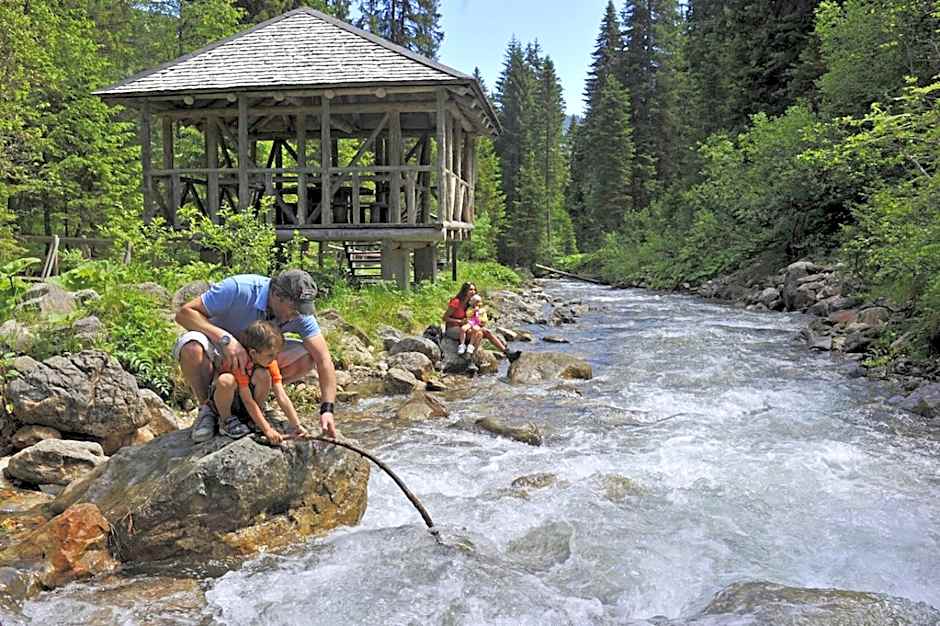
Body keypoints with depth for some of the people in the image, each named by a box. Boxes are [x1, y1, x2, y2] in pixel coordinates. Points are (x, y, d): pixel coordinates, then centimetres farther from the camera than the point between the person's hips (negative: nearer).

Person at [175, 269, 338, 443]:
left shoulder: (300, 314, -21)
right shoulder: (238, 289, -32)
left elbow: (324, 359, -20)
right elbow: (184, 313, -30)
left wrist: (327, 409, -29)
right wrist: (225, 338, -44)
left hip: (254, 354, 3)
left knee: (306, 357, -18)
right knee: (193, 348, -38)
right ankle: (207, 408, -12)